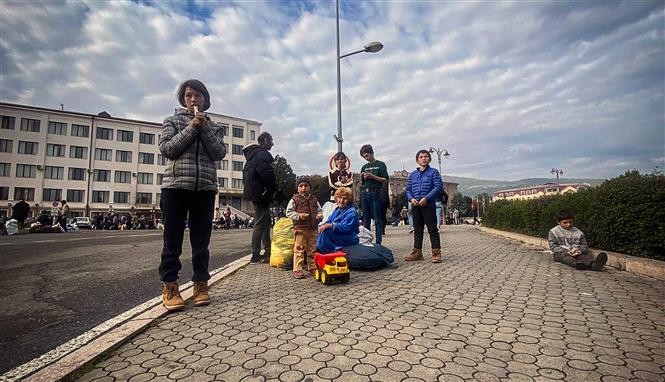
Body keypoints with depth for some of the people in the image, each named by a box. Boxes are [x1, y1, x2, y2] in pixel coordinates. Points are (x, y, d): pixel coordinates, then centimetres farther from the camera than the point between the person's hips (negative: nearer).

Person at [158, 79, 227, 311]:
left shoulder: (213, 127, 16)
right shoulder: (173, 121, 11)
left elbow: (220, 153, 1)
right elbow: (166, 148, -4)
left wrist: (204, 129, -6)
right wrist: (191, 128, -7)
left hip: (205, 188, 2)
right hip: (176, 186, -1)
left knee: (201, 240, 5)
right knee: (173, 240, 1)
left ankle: (201, 284, 14)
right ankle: (170, 288, 9)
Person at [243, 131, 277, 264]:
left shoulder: (251, 154, 21)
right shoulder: (262, 154, -12)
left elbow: (246, 176, 25)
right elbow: (267, 174, -26)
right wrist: (274, 187, -10)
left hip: (255, 193, 10)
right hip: (262, 193, -10)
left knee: (265, 222, 14)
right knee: (260, 223, -5)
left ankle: (268, 253, 19)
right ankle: (256, 256, 0)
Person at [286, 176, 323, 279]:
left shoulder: (314, 200, 11)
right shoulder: (294, 200, -1)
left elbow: (319, 211, 18)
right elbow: (288, 212, -4)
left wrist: (320, 215, -5)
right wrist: (298, 216, -18)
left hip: (313, 229, 5)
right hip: (300, 229, -4)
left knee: (312, 249, 13)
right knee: (299, 250, -3)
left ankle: (312, 267, 25)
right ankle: (297, 270, 5)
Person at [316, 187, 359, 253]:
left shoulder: (351, 212, -10)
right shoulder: (337, 210, 16)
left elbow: (345, 227, -22)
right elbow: (329, 221, 9)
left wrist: (331, 225, -32)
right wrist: (324, 225, -13)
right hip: (338, 236, 8)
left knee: (325, 232, -25)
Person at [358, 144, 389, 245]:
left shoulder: (380, 164, 5)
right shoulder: (364, 167, 20)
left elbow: (385, 180, -3)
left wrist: (373, 176, -12)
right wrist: (362, 177, 0)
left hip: (375, 193, -5)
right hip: (364, 193, 5)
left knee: (378, 219, -4)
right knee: (366, 219, 7)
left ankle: (378, 242, -3)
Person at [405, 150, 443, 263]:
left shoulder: (433, 172, 2)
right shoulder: (412, 174, 15)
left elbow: (438, 187, -8)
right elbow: (408, 189, 13)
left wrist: (426, 198, -17)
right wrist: (411, 199, -7)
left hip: (429, 205, -5)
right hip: (415, 206, 5)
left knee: (432, 229, -3)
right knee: (417, 229, 11)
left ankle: (436, 253, 2)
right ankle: (417, 252, 19)